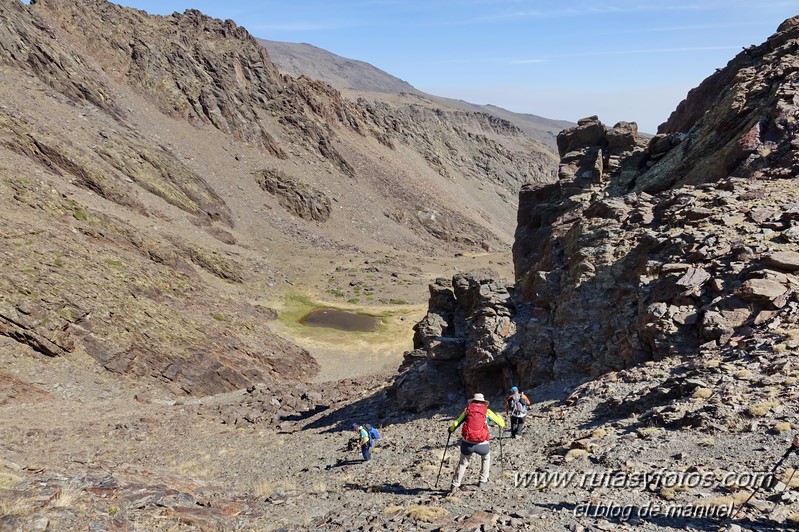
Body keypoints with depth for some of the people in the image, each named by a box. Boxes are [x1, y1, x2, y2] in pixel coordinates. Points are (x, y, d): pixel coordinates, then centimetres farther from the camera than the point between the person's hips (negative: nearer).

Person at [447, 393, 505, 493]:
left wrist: (451, 429, 28)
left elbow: (456, 424, 5)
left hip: (467, 443, 1)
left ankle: (455, 486, 17)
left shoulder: (467, 410, 12)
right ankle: (482, 481, 34)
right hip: (481, 444, -1)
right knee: (486, 458, 33)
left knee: (463, 463, 25)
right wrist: (499, 416, 36)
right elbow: (502, 424, 14)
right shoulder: (487, 411, 10)